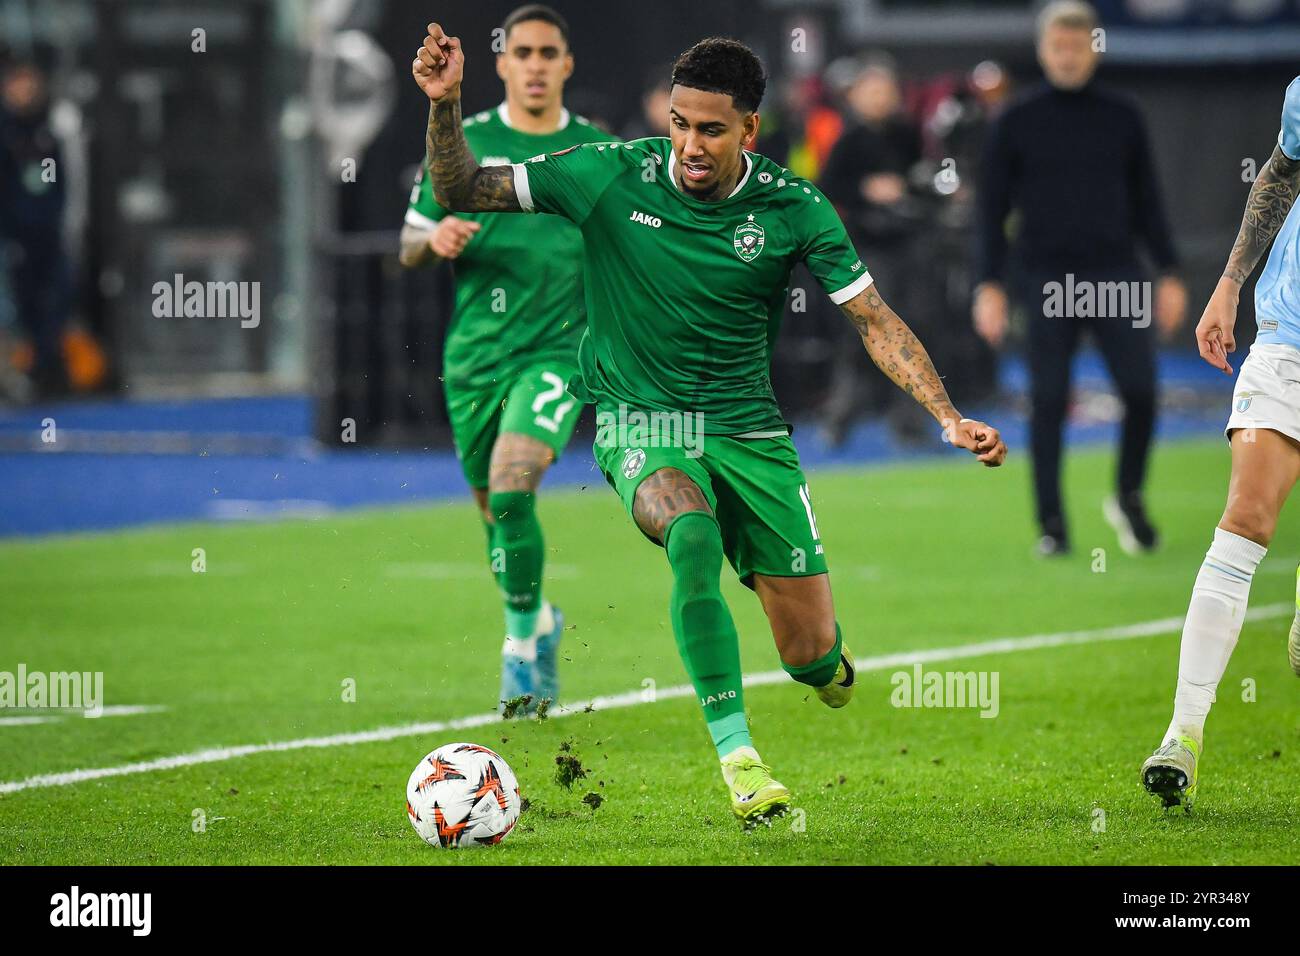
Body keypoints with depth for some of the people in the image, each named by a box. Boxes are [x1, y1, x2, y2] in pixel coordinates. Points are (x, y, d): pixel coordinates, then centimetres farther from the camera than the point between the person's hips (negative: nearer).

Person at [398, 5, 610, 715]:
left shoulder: (599, 153, 4)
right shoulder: (463, 144, 4)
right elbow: (409, 247, 8)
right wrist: (436, 239, -14)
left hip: (556, 347, -3)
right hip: (474, 354, 3)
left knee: (511, 486, -24)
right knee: (494, 509, 11)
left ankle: (522, 642, -11)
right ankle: (539, 620, 39)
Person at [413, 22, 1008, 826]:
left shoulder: (794, 210, -9)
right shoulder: (613, 176, -10)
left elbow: (876, 321, -4)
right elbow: (462, 191, -5)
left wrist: (950, 418, -14)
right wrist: (444, 104, -23)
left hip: (749, 431, 2)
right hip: (640, 427, -2)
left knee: (813, 657, -1)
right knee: (693, 534, -37)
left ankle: (824, 654, 41)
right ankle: (736, 752, -31)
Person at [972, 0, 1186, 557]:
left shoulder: (1121, 119, 10)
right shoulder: (1016, 124, 5)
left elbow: (1146, 202, 15)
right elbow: (992, 211, 5)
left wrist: (1169, 273, 7)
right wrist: (988, 285, -3)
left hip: (1115, 276, 1)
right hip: (1046, 279, -1)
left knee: (1140, 390, -10)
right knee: (1048, 402, -2)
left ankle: (1129, 498, 12)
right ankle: (1051, 524, 7)